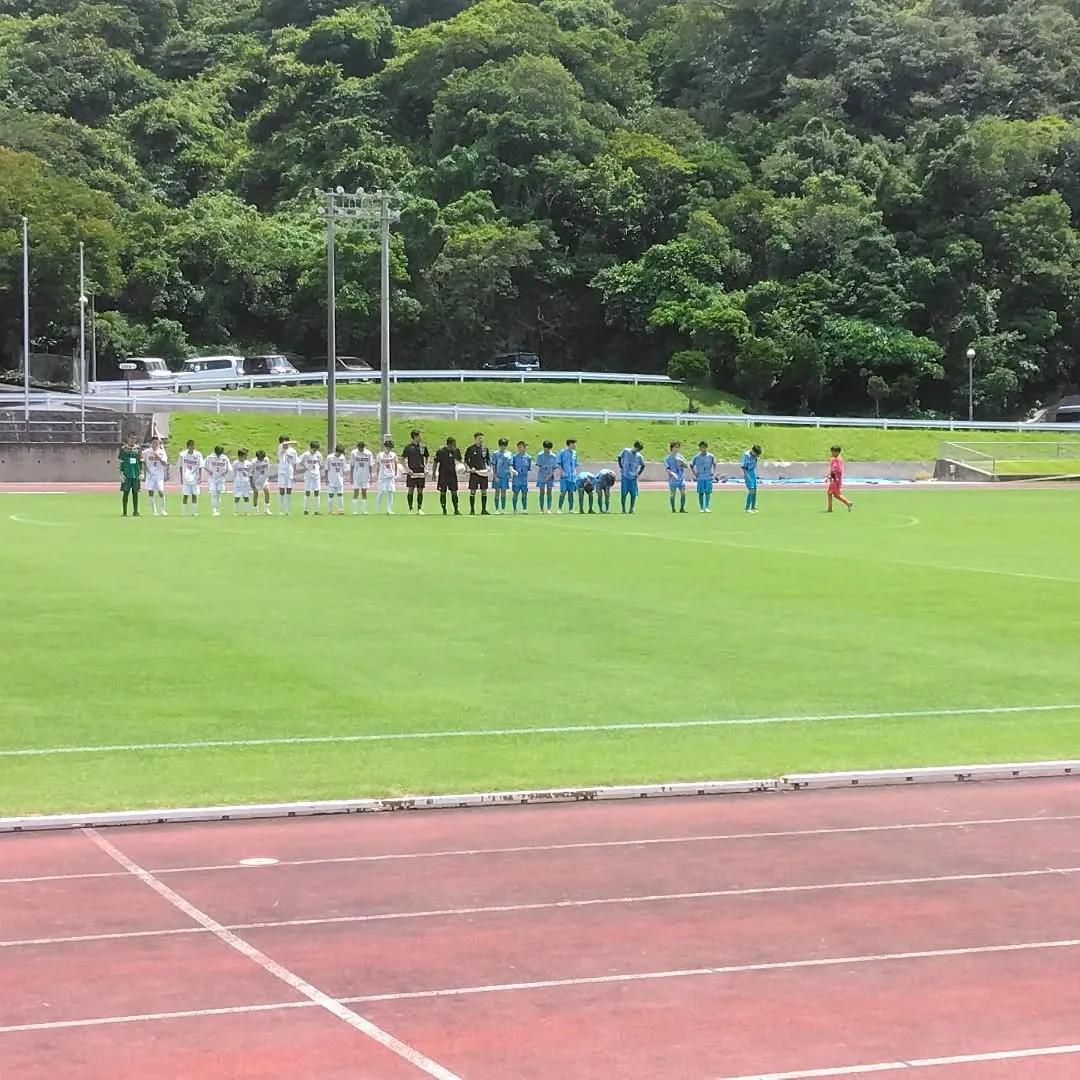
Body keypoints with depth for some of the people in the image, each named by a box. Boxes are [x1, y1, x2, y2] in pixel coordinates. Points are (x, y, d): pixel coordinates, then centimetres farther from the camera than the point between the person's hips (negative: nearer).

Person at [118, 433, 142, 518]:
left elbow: (140, 462, 11)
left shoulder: (138, 449, 9)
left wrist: (141, 473, 5)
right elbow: (121, 462, 2)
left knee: (135, 493, 6)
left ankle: (135, 511, 12)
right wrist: (121, 473, -5)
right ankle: (125, 512, 6)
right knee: (126, 492, 0)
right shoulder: (123, 449, 2)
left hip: (136, 475, 2)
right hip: (127, 475, -2)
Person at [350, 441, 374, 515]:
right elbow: (352, 466, 2)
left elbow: (370, 466, 3)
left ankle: (364, 510, 8)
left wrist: (370, 477, 1)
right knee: (356, 492, -3)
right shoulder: (353, 453, -2)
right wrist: (351, 477, 0)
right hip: (356, 475, -1)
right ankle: (354, 510, -2)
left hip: (365, 475, 1)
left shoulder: (368, 453, -1)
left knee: (364, 492, 4)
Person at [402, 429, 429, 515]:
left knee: (420, 491, 4)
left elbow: (426, 458, 20)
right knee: (410, 490, -2)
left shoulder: (423, 447, 7)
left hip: (421, 472, 3)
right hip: (411, 472, -3)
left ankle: (419, 509, 11)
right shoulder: (408, 447, -3)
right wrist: (407, 469, -8)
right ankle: (410, 509, 5)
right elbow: (402, 459, 2)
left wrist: (426, 467, 6)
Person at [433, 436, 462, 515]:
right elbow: (435, 463, -4)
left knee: (454, 492, 1)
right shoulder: (441, 451, -10)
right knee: (443, 493, 2)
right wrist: (434, 473, -3)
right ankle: (444, 510, 9)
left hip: (452, 474, 3)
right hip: (443, 475, -3)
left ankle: (456, 510, 4)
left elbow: (459, 460, 21)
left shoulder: (456, 451, 3)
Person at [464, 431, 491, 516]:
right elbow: (466, 460, 2)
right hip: (474, 472, -3)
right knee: (472, 491, 0)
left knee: (484, 491, 4)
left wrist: (489, 466, 3)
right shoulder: (471, 449, -2)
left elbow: (488, 459, 19)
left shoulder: (485, 449, 8)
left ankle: (483, 509, 10)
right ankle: (472, 510, 6)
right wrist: (470, 467, -10)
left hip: (484, 472, 3)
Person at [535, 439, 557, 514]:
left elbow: (554, 468, 2)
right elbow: (539, 466, -5)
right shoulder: (540, 455, -2)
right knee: (541, 492, 0)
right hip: (541, 476, -1)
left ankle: (549, 509, -4)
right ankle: (542, 509, 5)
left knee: (549, 492, -2)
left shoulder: (553, 456, 1)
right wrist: (544, 476, -14)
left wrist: (549, 476, -12)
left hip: (550, 476, 1)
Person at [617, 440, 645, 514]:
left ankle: (631, 509, 9)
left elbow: (643, 466, 16)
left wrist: (638, 474, 7)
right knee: (624, 493, -3)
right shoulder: (626, 451, -2)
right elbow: (619, 457, 12)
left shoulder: (639, 456, 2)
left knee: (633, 494, -2)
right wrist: (621, 467, 5)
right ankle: (623, 509, 8)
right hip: (625, 476, -2)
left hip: (633, 477, 2)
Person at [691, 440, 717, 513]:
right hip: (700, 478, 1)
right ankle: (701, 508, 9)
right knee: (701, 493, 3)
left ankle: (707, 507, -11)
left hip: (708, 477, -1)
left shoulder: (711, 456, 0)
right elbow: (691, 465, 12)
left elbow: (714, 464, 14)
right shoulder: (696, 457, 0)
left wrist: (713, 472, 3)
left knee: (708, 492, -9)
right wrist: (694, 473, 3)